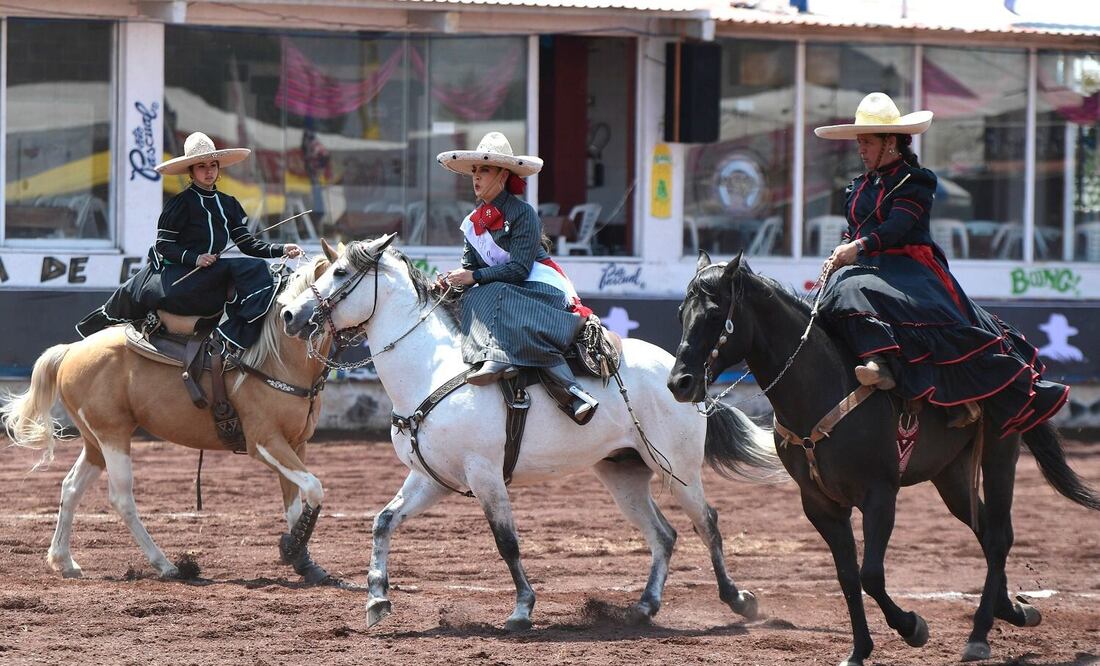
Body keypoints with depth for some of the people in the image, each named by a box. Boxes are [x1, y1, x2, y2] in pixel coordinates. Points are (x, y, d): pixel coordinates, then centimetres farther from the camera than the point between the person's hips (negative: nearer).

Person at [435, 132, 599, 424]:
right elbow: (469, 266, 10)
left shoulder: (522, 214, -11)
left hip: (541, 289, -7)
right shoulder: (473, 222, 12)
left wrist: (474, 277, -23)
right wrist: (451, 279, -13)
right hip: (499, 293, 7)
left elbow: (519, 269, -18)